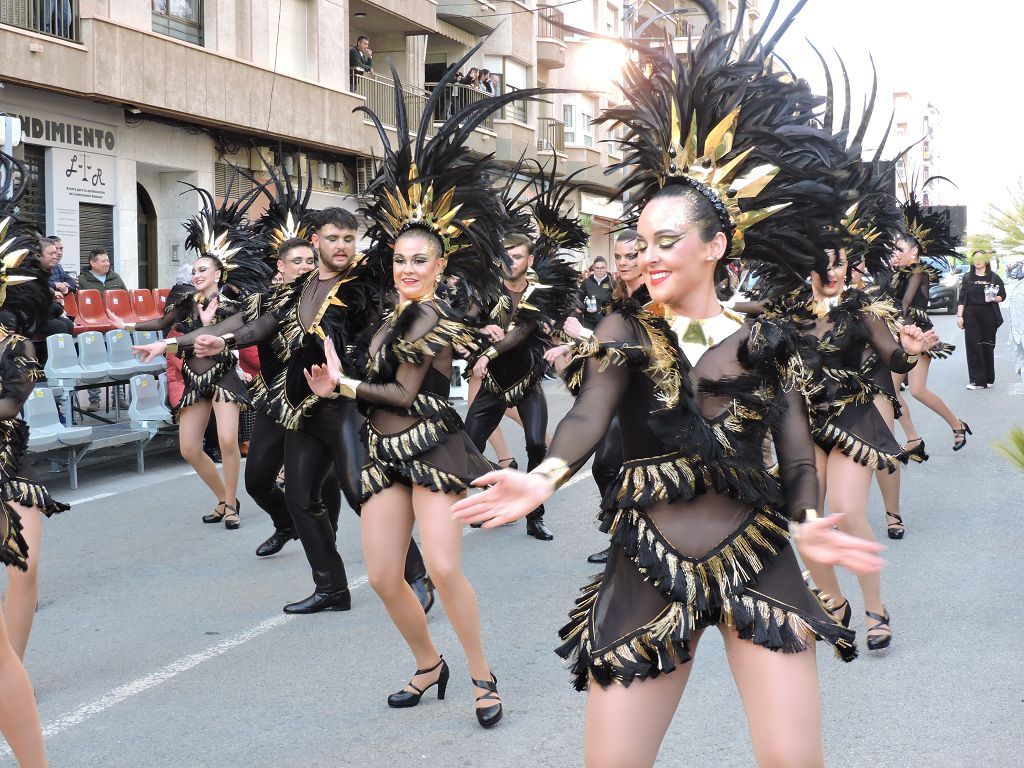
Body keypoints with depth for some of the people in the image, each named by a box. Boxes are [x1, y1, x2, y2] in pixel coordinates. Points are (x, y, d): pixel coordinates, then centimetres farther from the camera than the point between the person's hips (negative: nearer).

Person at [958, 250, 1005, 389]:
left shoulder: (994, 277, 5)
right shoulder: (967, 278, 8)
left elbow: (1002, 295, 8)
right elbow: (961, 299, 6)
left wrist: (994, 298, -14)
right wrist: (960, 316, -3)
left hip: (989, 316, 0)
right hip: (971, 316, 1)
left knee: (988, 346, 3)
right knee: (973, 347, -5)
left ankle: (988, 379, 15)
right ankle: (977, 380, -4)